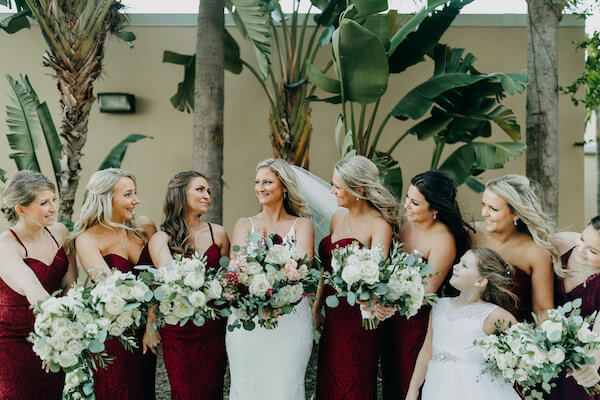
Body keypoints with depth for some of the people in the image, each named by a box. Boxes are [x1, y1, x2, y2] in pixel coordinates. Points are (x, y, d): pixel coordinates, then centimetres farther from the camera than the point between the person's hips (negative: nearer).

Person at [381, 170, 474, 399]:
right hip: (392, 319, 6)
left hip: (419, 322, -6)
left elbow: (427, 291, -22)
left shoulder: (444, 240, -21)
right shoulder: (405, 222, -1)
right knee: (390, 378, 20)